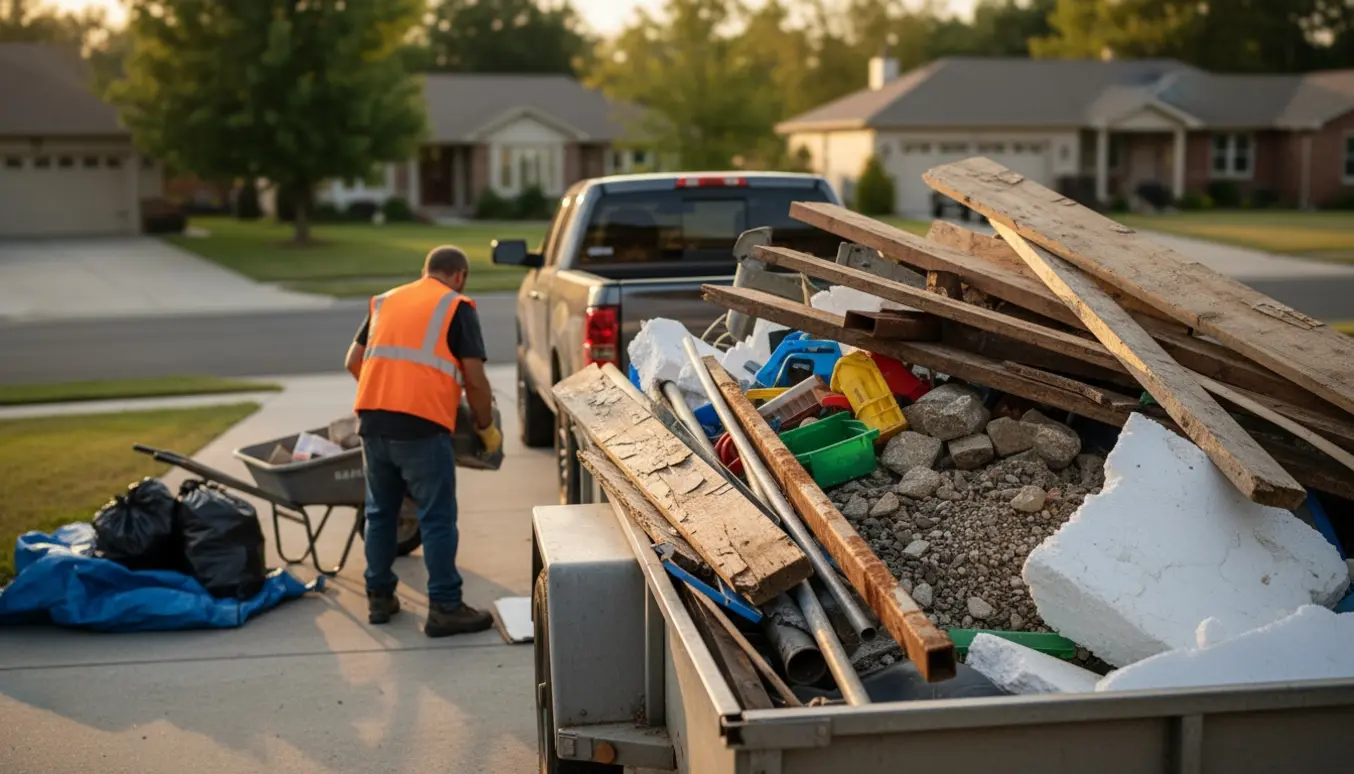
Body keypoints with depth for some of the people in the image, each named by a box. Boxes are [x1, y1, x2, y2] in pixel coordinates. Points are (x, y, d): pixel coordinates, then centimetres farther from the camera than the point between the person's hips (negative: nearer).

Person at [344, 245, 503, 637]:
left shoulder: (384, 301, 20)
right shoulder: (457, 307, 5)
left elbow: (353, 362, 22)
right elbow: (474, 379, -1)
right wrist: (487, 427, 12)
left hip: (372, 420, 6)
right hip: (422, 426, -5)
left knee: (380, 511, 18)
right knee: (437, 518, 1)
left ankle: (379, 597, 26)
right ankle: (445, 608, 4)